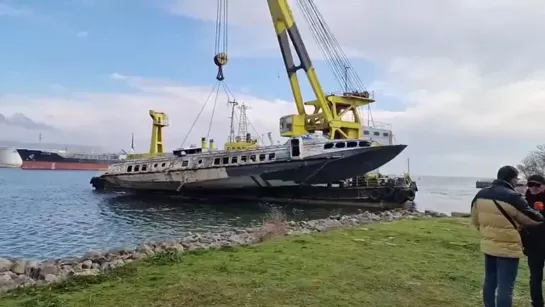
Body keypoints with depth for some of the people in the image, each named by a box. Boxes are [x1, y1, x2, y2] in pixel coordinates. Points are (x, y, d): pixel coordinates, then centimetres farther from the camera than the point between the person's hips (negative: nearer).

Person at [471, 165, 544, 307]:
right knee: (506, 287, 0)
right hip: (508, 248, -7)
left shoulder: (480, 195, 2)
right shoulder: (513, 197, -18)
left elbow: (475, 220, 11)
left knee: (490, 281, 18)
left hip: (488, 245, 7)